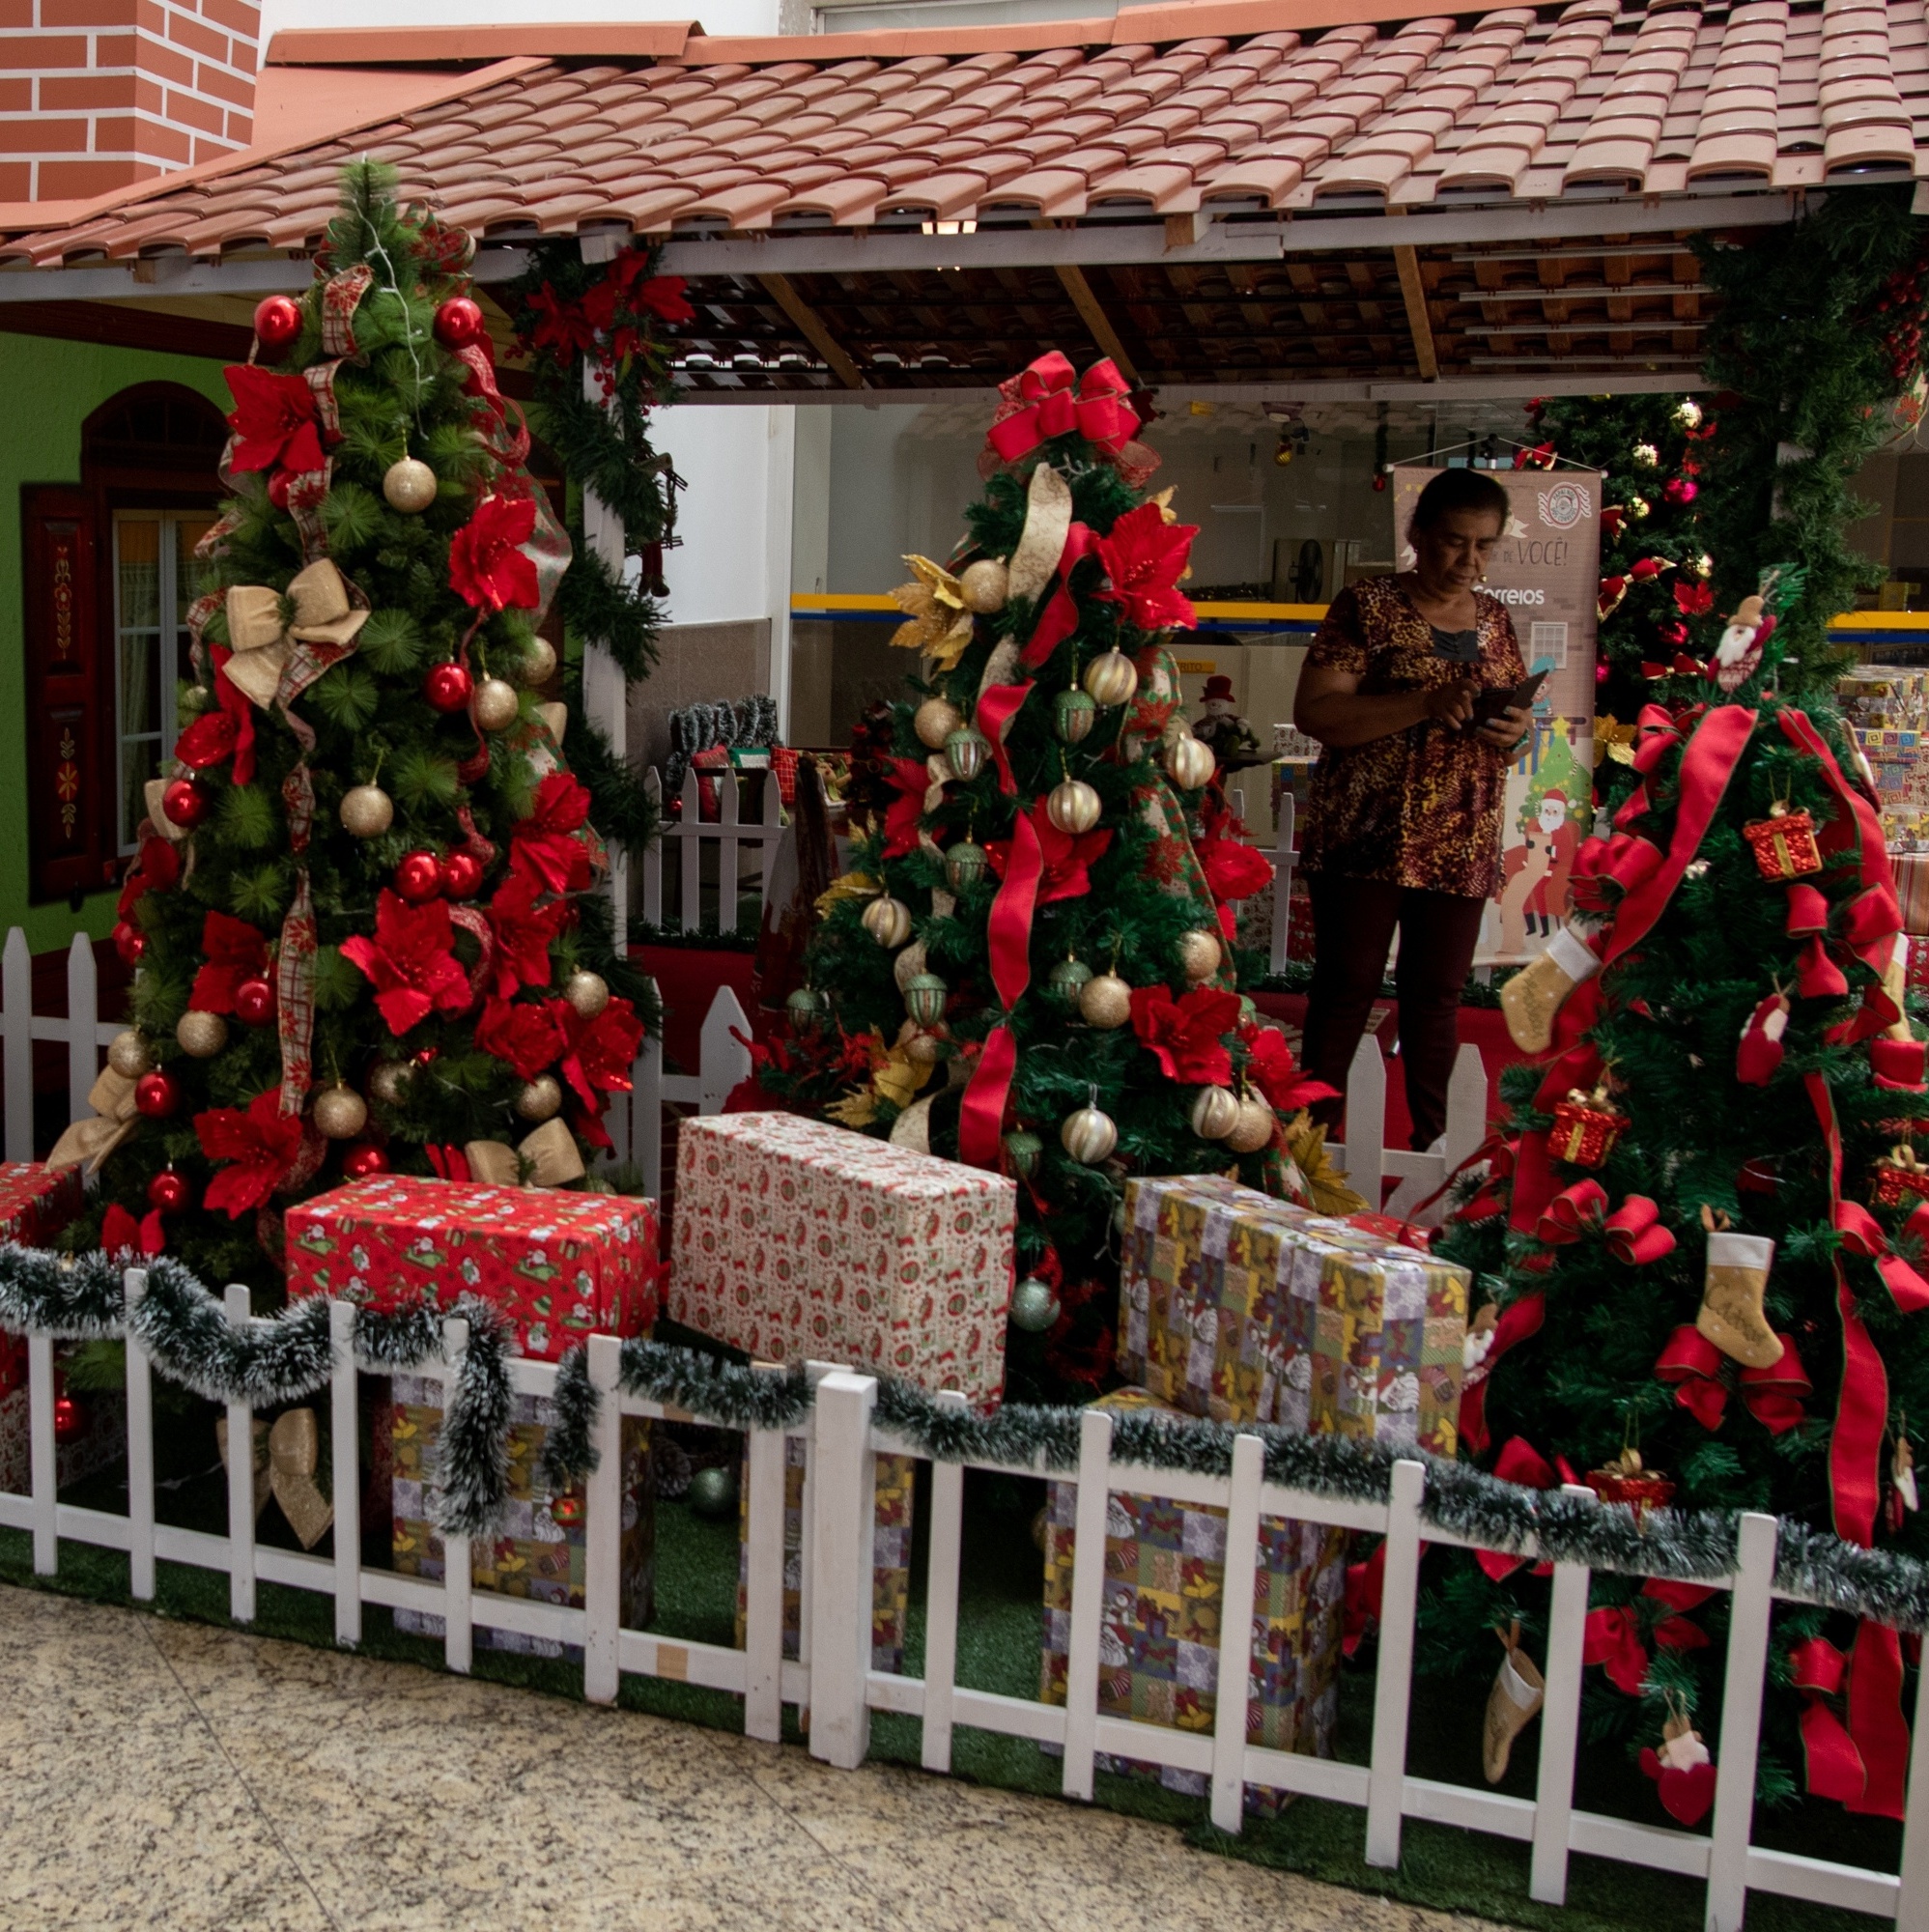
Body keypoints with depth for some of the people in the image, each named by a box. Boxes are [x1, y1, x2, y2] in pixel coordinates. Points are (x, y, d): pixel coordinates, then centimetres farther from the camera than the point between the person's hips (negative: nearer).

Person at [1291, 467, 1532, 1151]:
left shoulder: (1495, 619, 12)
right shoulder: (1369, 605, -5)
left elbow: (1512, 717, 20)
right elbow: (1313, 712, -14)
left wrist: (1514, 730, -5)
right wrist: (1427, 705, -23)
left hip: (1461, 848, 4)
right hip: (1365, 838, -4)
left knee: (1437, 996, 9)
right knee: (1345, 990, 2)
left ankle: (1430, 1141, 19)